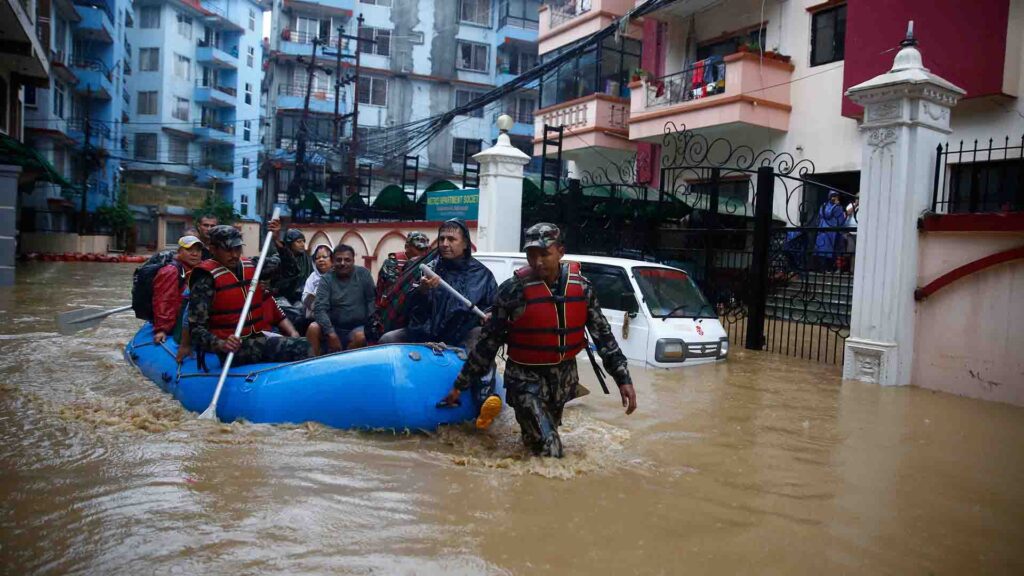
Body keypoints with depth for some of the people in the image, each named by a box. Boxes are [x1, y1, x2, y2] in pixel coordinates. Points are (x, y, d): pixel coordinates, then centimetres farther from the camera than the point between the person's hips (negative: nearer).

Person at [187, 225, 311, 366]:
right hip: (233, 349, -7)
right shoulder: (206, 279, -8)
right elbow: (196, 328, -13)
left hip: (257, 339, 7)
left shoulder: (251, 266, 11)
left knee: (302, 345, -17)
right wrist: (221, 344, -32)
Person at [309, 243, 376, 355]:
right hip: (334, 327, 1)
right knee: (313, 328, -27)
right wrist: (331, 334, -24)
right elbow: (319, 308, -11)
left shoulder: (363, 274, 2)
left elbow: (372, 300, 0)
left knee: (361, 336, -32)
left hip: (357, 327, 0)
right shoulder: (326, 279, -1)